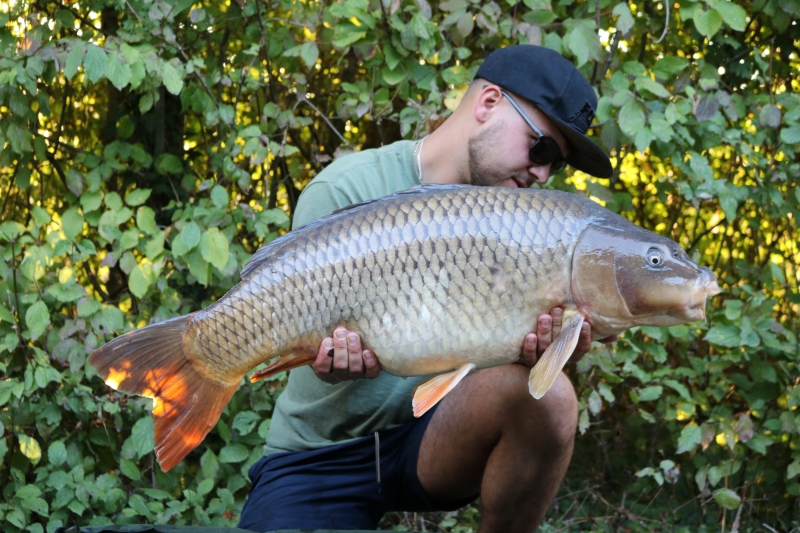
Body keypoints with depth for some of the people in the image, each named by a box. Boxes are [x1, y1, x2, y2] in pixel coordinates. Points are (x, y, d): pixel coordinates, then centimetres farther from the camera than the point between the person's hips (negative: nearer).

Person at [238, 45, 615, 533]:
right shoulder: (347, 190, -9)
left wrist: (538, 346, -26)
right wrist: (341, 357, -35)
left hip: (437, 439, 3)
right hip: (322, 452, -3)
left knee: (545, 394, -28)